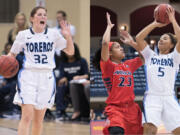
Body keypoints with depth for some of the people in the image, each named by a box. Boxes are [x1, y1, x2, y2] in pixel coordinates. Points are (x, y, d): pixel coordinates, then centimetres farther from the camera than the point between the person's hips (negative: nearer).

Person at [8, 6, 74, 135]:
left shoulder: (53, 34, 8)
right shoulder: (23, 35, 5)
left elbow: (70, 51, 10)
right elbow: (12, 53, 13)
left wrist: (68, 36, -6)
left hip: (46, 78, 2)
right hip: (28, 76, -2)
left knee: (39, 119, 8)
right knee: (27, 116, -14)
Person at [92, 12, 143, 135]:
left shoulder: (128, 65, 14)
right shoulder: (107, 66, -4)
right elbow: (105, 43, -18)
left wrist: (131, 42, 18)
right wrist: (109, 26, -4)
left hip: (131, 108, 7)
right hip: (115, 109, -7)